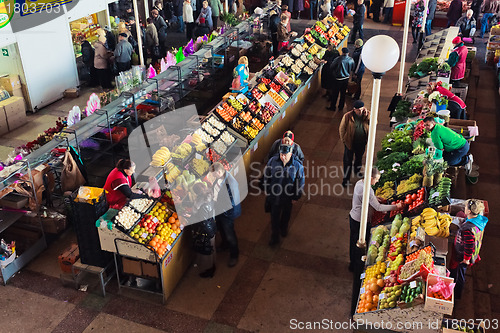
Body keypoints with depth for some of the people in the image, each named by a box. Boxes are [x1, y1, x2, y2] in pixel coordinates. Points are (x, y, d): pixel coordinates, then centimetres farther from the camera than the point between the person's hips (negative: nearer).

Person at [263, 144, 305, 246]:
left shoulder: (297, 166, -20)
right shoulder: (273, 161, -15)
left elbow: (300, 183, -8)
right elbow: (266, 175, 1)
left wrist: (296, 197, -3)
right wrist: (266, 189, 7)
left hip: (288, 197, 0)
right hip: (274, 195, 0)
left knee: (286, 215, 25)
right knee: (274, 216, 12)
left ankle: (284, 228, 54)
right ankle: (274, 237, 30)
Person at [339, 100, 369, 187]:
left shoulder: (367, 114, -13)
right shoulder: (347, 116, -21)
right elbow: (341, 129, -9)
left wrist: (368, 115, -35)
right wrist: (343, 140, -2)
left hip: (361, 143, 3)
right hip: (350, 143, -3)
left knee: (359, 158, 27)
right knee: (348, 161, 9)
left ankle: (357, 171, 54)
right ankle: (346, 178, 27)